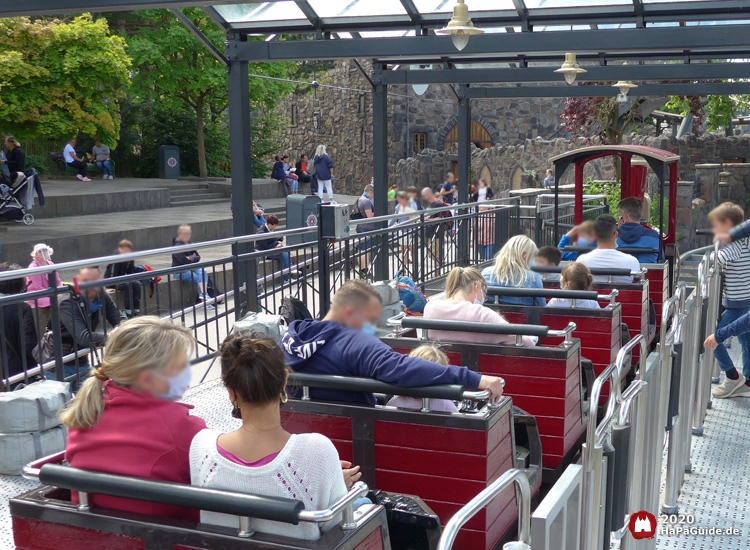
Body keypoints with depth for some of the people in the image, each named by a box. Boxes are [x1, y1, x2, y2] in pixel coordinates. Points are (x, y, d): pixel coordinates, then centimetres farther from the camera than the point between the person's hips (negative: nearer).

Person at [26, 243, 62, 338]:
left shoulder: (50, 264, 8)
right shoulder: (33, 267, -10)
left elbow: (58, 281, 12)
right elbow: (38, 287, -14)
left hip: (51, 301, 6)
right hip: (38, 303, -6)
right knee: (40, 331, -7)